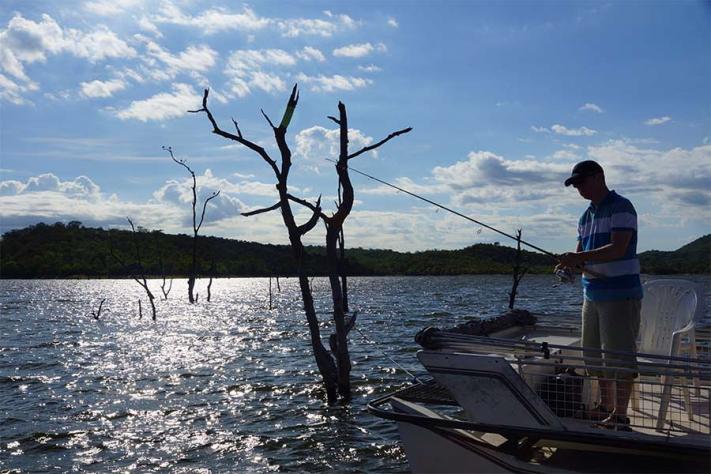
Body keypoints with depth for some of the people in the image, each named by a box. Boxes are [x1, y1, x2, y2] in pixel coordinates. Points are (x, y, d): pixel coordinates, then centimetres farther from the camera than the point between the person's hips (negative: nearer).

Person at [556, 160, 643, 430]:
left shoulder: (621, 207, -8)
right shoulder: (586, 216, 16)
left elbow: (618, 249, -20)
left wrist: (579, 258, -25)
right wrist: (572, 262, -9)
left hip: (620, 294, -8)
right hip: (592, 294, 8)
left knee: (619, 356, -3)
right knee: (595, 355, 14)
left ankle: (620, 414, 6)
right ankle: (606, 406, 28)